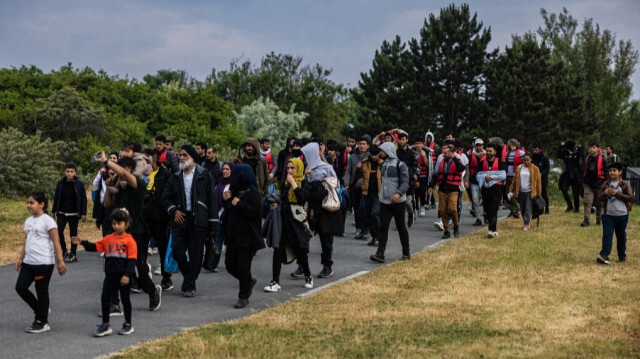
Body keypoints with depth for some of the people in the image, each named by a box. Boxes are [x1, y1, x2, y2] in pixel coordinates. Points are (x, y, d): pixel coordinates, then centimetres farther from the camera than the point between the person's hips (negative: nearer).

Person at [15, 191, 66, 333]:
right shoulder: (28, 221, 13)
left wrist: (60, 261, -16)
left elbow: (56, 243, -12)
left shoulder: (47, 221, -9)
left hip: (44, 263, -8)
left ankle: (42, 323, 12)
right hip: (28, 262, 8)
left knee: (42, 291, 0)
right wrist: (20, 259, 18)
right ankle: (40, 311, 21)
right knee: (20, 287, 2)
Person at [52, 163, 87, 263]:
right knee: (58, 232, -5)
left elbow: (83, 199, -4)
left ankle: (73, 255, 13)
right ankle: (64, 251, 12)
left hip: (74, 214, -3)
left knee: (73, 234, 4)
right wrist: (54, 211, 10)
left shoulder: (79, 184, -6)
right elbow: (56, 197, 9)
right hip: (62, 213, 3)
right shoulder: (61, 183, 2)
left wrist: (83, 213, -7)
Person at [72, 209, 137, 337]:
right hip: (110, 275, 5)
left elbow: (132, 259, -13)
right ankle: (105, 325, 12)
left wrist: (127, 275, -19)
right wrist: (83, 242, -7)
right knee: (105, 298, 2)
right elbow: (95, 247, 7)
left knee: (125, 299, 8)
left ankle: (128, 325, 22)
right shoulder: (108, 239, 8)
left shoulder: (129, 240, -9)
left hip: (124, 276, -5)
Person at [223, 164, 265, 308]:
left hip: (247, 237, -8)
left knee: (243, 268, -5)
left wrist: (239, 204, -19)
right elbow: (228, 211, 19)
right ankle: (250, 281, 34)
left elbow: (257, 212, -19)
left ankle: (243, 297, 6)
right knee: (230, 265, 10)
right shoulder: (235, 191, 15)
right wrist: (226, 200, 0)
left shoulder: (253, 193, -9)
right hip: (233, 235, 8)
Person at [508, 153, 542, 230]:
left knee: (528, 209, -9)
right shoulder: (519, 168, 6)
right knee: (522, 209, 9)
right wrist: (511, 191, 6)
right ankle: (525, 223, 23)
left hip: (530, 192, -4)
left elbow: (538, 181, -1)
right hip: (521, 192, 4)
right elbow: (515, 180, 10)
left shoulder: (535, 169, -2)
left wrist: (538, 193, -3)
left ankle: (526, 224, -6)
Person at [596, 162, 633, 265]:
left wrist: (617, 193, -19)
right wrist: (605, 193, -14)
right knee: (607, 234, -8)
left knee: (621, 236, 10)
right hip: (608, 214, 1)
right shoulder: (605, 184, 6)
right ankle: (604, 255, -13)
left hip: (622, 215, -1)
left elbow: (630, 197, -9)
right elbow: (600, 198, 8)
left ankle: (622, 256, 21)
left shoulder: (625, 184, -2)